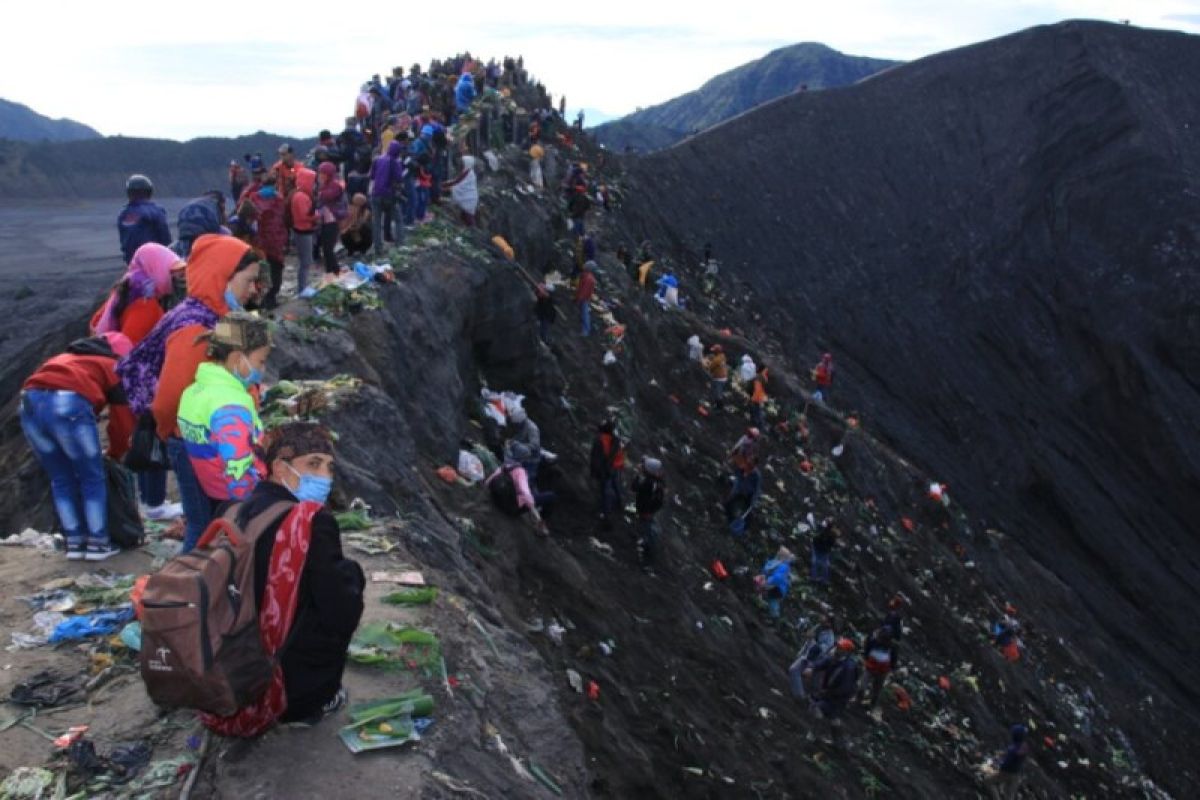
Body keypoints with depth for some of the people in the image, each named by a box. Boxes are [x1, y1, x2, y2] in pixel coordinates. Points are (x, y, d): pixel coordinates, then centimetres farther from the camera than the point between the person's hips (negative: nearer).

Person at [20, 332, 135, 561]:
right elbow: (123, 420, 17)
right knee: (92, 478, 11)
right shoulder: (114, 368, 23)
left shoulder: (66, 358, 39)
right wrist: (115, 453, 33)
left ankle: (74, 542, 22)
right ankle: (97, 543, 14)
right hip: (69, 403, -5)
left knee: (61, 479, 19)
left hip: (31, 402, 5)